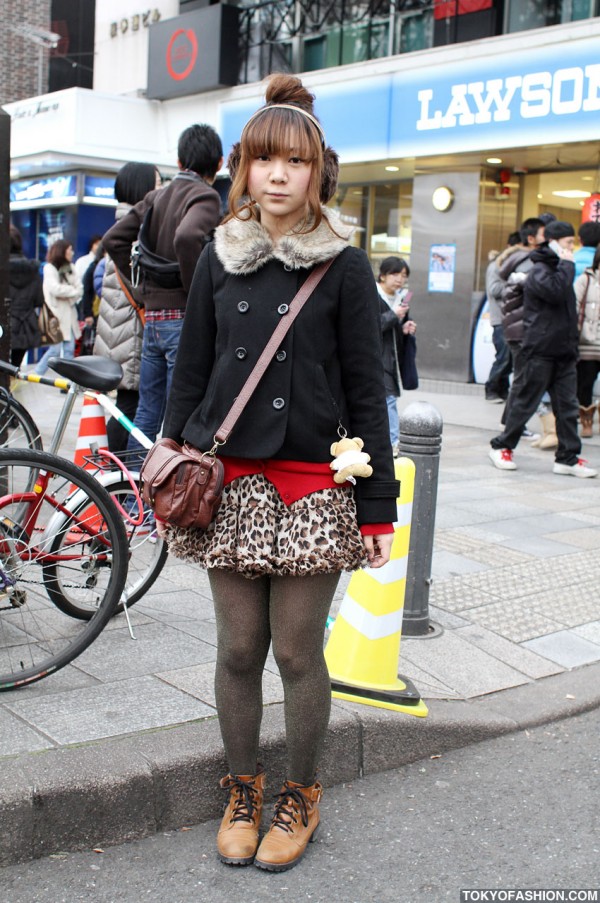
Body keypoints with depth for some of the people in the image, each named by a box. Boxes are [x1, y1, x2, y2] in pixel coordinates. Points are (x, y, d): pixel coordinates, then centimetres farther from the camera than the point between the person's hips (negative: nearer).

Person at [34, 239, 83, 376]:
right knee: (56, 349, -8)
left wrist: (68, 295, -14)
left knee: (69, 349, 5)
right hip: (57, 315, -6)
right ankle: (36, 375, 6)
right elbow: (55, 289, -19)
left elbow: (80, 289, 4)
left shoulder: (70, 268, 14)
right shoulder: (49, 268, -4)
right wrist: (73, 290, -6)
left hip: (69, 314, 6)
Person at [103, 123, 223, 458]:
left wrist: (141, 281, 14)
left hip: (152, 317, 7)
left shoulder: (157, 196, 14)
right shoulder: (206, 196, -8)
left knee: (147, 412, 15)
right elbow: (187, 237, -28)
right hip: (184, 317, -7)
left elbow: (114, 238, 11)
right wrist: (196, 292, -17)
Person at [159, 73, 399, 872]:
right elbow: (190, 373, 11)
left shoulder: (344, 266, 0)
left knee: (297, 652, 5)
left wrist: (377, 503, -3)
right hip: (228, 483, 3)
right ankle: (242, 790, 30)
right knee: (238, 650, 9)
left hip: (312, 487, -2)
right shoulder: (220, 258, 8)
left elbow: (366, 388, -1)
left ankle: (301, 796, 28)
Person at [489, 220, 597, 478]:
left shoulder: (559, 269, 19)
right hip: (541, 349, -8)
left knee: (567, 406, 5)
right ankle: (501, 447, 14)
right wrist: (567, 264, -16)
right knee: (526, 402, 0)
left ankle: (568, 458, 8)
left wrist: (572, 345, 16)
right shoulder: (539, 271, -9)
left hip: (563, 351, 8)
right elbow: (555, 292, -30)